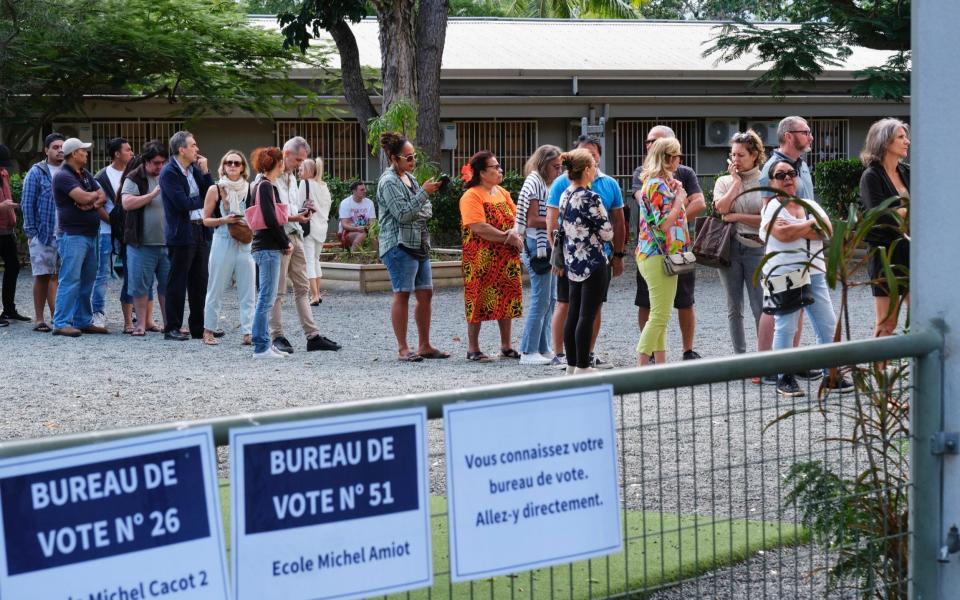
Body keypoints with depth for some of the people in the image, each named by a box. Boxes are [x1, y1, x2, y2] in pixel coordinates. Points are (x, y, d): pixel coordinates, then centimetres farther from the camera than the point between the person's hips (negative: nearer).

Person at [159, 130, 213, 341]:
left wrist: (205, 171, -1)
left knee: (200, 283, 10)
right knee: (177, 283, -1)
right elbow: (183, 203, -18)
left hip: (200, 232, 8)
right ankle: (172, 328, 5)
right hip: (182, 234, -7)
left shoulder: (195, 169, 14)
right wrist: (204, 200, -3)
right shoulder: (169, 173, -10)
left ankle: (199, 327, 17)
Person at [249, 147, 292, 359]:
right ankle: (261, 347, -6)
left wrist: (285, 242, 9)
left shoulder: (264, 185, 16)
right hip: (268, 248, -10)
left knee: (266, 298, 12)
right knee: (266, 298, -7)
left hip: (267, 248, 10)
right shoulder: (265, 186, -13)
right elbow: (270, 219, -18)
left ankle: (264, 344, 17)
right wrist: (286, 243, -8)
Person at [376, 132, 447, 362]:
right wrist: (424, 193, -18)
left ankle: (424, 346, 15)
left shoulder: (410, 177, 17)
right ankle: (402, 349, -4)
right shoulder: (389, 182, -10)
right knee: (402, 294, -7)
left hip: (419, 244, 9)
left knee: (425, 294, 8)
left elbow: (425, 210, 27)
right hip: (399, 245, -9)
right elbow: (402, 213, -19)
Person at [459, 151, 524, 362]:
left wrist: (514, 232, -14)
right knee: (479, 301, -3)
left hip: (506, 257, 7)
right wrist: (507, 238, -17)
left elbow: (515, 216, 8)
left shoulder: (502, 193, 14)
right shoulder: (471, 196, -11)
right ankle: (473, 349, 4)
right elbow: (479, 228, -20)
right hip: (481, 258, -7)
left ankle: (506, 346, 20)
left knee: (507, 300, 10)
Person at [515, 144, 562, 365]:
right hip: (537, 245, -10)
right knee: (541, 299, -9)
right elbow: (532, 220, -16)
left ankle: (543, 349, 16)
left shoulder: (544, 184, 18)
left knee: (550, 299, 11)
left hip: (547, 246, 10)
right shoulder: (533, 183, -11)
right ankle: (529, 352, -6)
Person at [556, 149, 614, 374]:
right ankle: (582, 368, -1)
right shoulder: (591, 198, -16)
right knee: (587, 316, -3)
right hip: (593, 264, -8)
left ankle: (572, 365, 16)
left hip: (572, 263, 8)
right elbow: (607, 233, -12)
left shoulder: (565, 197, 6)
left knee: (573, 314, 11)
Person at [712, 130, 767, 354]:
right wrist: (736, 181, -1)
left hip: (756, 248, -3)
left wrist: (736, 216, -9)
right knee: (734, 309, 6)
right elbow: (721, 207, -8)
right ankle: (739, 357, 12)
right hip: (729, 248, 3)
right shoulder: (724, 181, 11)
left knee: (760, 308, -6)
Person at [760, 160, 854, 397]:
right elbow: (782, 234, -19)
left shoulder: (811, 205, 14)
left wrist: (796, 229, -11)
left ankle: (832, 375, 8)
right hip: (783, 274, -5)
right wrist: (811, 224, -5)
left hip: (814, 273, 5)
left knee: (828, 325, 2)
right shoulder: (771, 207, 0)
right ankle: (785, 379, 3)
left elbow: (827, 231, -2)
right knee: (785, 327, -5)